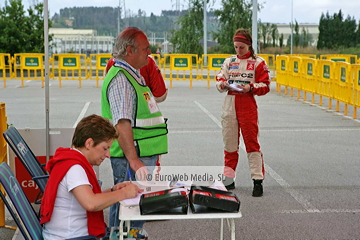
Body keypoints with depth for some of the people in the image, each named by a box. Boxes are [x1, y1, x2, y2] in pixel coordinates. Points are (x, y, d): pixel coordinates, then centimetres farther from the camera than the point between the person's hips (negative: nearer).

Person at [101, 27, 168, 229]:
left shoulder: (134, 75, 17)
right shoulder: (121, 79, -16)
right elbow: (122, 124, -25)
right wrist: (133, 160, -31)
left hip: (144, 157, 10)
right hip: (131, 158, -10)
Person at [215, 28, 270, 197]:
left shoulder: (258, 62, 2)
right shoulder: (229, 61, 13)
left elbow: (265, 86, -2)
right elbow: (220, 78, 10)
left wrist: (251, 87, -20)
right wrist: (222, 84, -13)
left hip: (248, 104, -4)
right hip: (229, 103, 4)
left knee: (252, 142, -5)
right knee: (229, 143, 9)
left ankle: (258, 181, -1)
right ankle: (228, 180, 18)